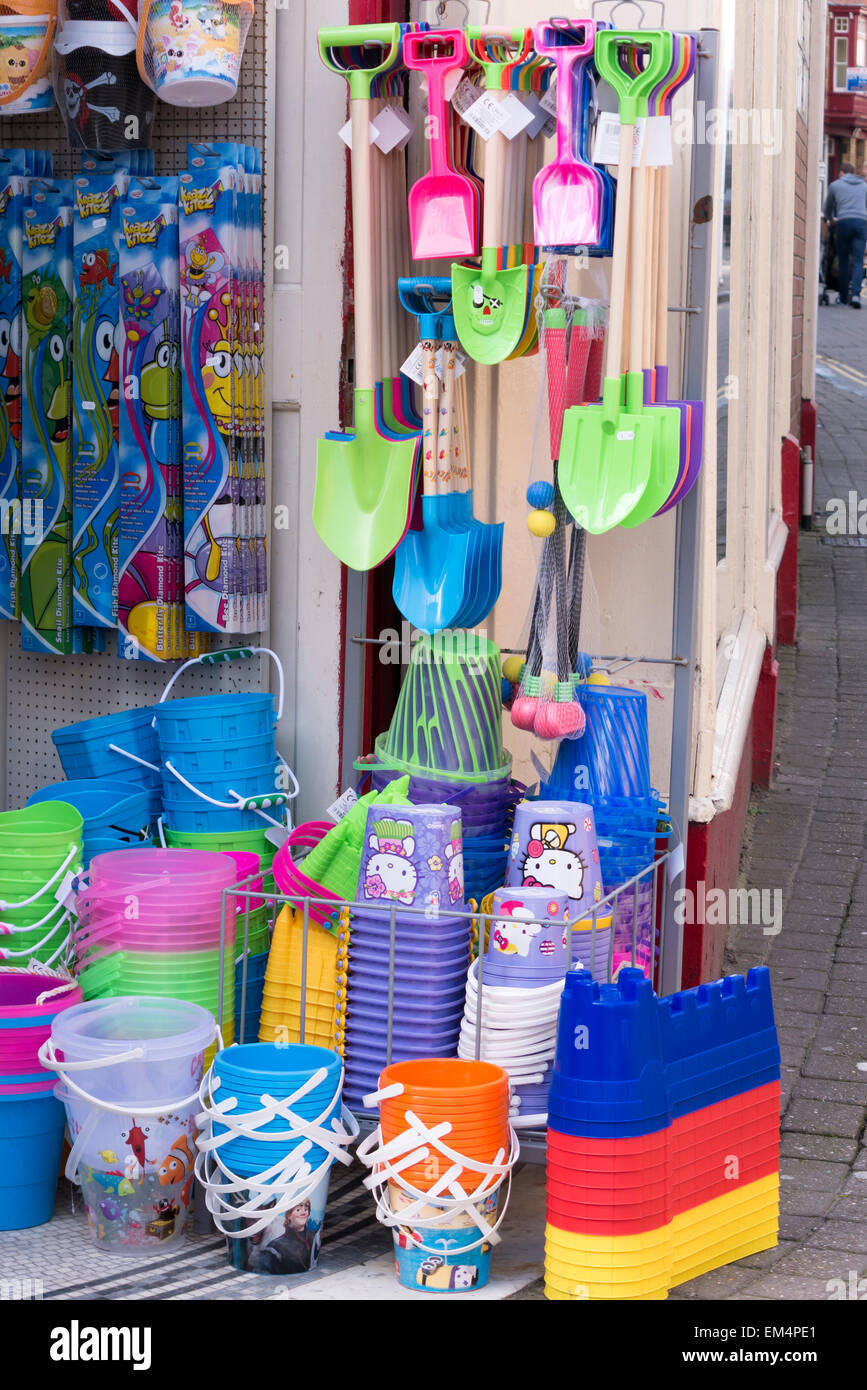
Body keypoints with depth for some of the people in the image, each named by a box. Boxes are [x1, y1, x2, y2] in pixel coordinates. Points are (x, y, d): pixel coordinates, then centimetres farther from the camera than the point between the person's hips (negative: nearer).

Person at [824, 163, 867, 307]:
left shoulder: (835, 185, 15)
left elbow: (828, 207, 27)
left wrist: (830, 220, 47)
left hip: (843, 222, -1)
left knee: (843, 261, 6)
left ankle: (844, 296, 6)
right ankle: (855, 293, -22)